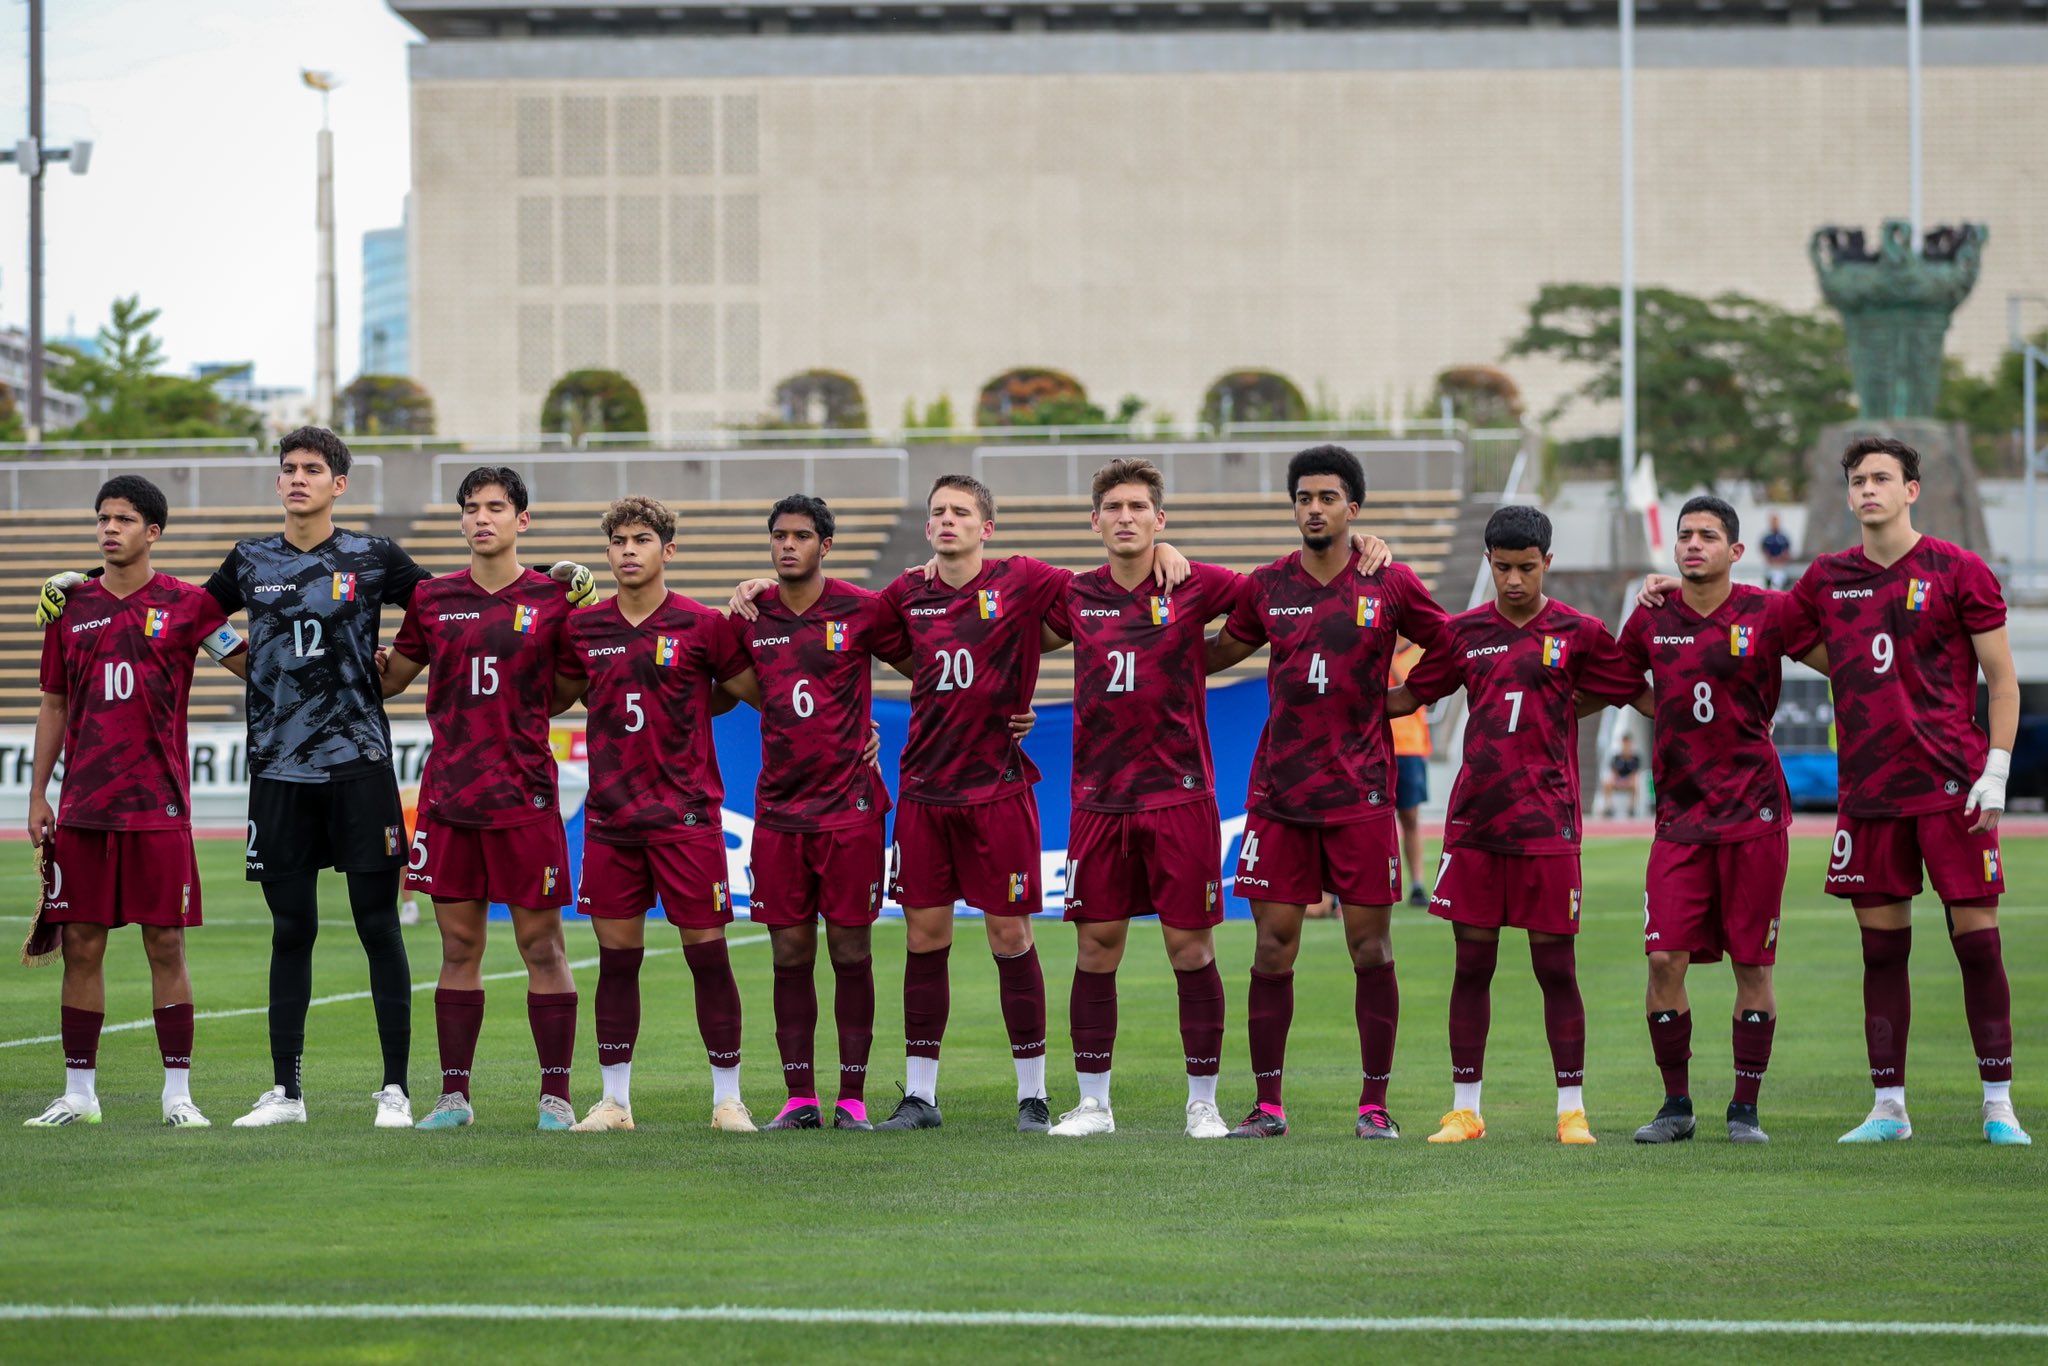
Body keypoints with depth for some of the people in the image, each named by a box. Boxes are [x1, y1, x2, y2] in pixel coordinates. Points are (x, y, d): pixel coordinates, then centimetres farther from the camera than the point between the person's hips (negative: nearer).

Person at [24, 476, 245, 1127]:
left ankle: (178, 1092, 4)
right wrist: (37, 795, 10)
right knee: (81, 946, 3)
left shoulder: (185, 604, 1)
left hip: (158, 805, -3)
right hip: (82, 806, 3)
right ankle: (78, 1092, 11)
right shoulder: (71, 606, 10)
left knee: (165, 946, -2)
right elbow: (54, 706, 14)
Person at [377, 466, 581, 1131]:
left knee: (541, 945, 0)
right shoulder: (433, 598, 8)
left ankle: (556, 1095, 6)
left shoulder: (552, 598, 1)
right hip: (448, 793, 3)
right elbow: (390, 677, 17)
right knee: (458, 946, 6)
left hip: (524, 794, -2)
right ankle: (454, 1095, 11)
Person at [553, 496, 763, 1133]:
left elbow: (757, 692, 3)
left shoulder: (702, 626, -3)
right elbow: (558, 696, 20)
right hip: (609, 817, 3)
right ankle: (614, 1100, 12)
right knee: (616, 956, 5)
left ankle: (727, 1098, 6)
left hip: (686, 814, -3)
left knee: (707, 954, -2)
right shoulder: (583, 628, 6)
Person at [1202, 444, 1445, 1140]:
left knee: (1371, 949, -1)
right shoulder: (1267, 586, 6)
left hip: (1361, 793, -2)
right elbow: (1219, 651, 20)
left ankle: (1374, 1105, 7)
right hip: (1277, 790, 2)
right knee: (1272, 948, 0)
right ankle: (1267, 1106, 7)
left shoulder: (1391, 584, 1)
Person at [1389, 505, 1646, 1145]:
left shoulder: (1577, 633, 3)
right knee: (1471, 964, 4)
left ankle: (1572, 1109, 6)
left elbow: (1638, 696, 11)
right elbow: (1411, 695, 18)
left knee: (1555, 966, -1)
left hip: (1547, 823, -2)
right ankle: (1464, 1108, 9)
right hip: (1473, 820, 2)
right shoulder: (1464, 632, 9)